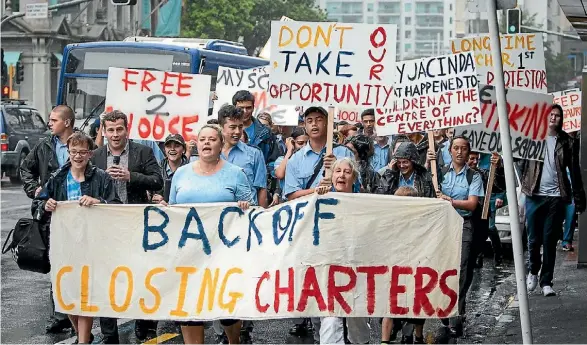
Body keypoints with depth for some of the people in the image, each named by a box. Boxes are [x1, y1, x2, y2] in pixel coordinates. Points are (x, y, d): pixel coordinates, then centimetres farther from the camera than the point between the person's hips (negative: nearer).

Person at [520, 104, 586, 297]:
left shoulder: (568, 142, 5)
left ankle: (546, 282, 8)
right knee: (534, 239, 3)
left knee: (550, 241, 2)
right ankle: (533, 271, 28)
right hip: (534, 196, 0)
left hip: (556, 197, 0)